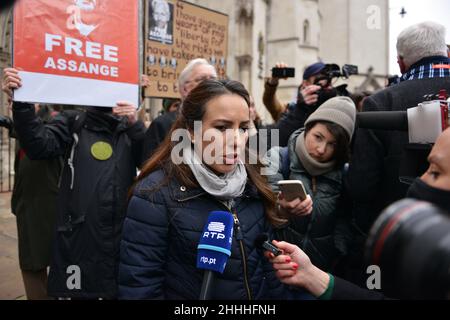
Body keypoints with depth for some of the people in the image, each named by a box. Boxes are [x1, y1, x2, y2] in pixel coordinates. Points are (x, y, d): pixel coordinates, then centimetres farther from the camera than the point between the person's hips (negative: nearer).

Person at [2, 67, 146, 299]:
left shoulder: (128, 128, 9)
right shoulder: (73, 122, 5)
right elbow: (40, 144, -12)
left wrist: (136, 126, -17)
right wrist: (22, 103, -26)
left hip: (123, 236, 2)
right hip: (79, 236, -2)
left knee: (121, 292, 15)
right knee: (80, 291, 10)